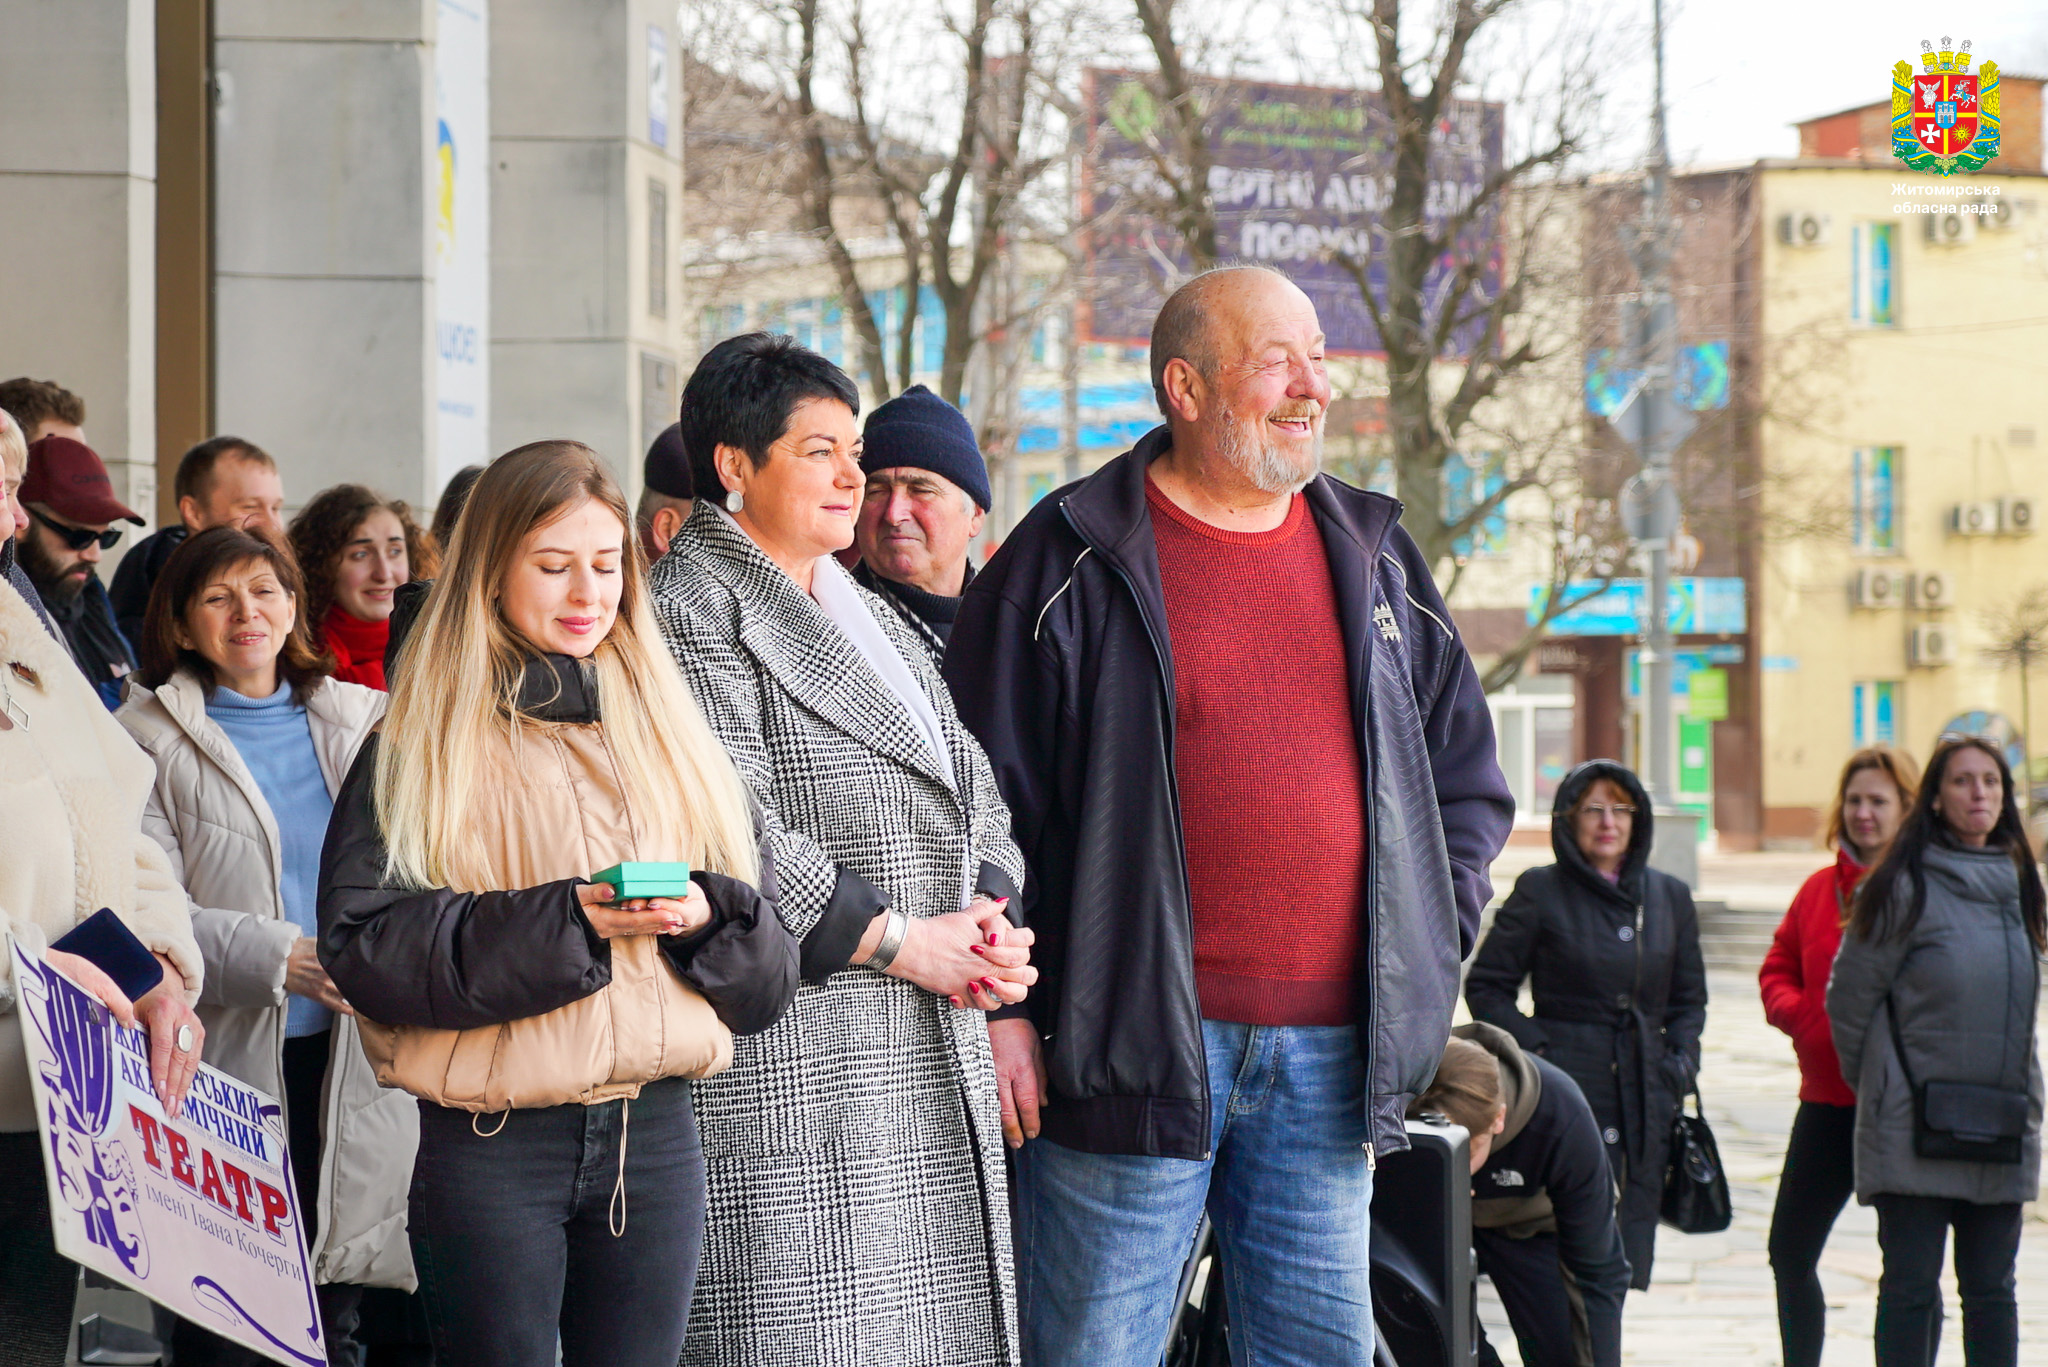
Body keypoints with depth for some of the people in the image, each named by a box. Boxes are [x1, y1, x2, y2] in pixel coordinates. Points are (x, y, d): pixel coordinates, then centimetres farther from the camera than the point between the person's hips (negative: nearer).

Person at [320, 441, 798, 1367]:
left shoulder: (669, 735, 12)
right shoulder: (420, 749, 0)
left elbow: (769, 962, 11)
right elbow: (362, 943, -12)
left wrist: (704, 915, -12)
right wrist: (562, 919, -20)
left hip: (656, 1132, 4)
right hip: (491, 1144, -3)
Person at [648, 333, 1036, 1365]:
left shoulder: (865, 612, 21)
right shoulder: (691, 608, -7)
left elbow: (969, 784, 21)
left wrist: (986, 914, 0)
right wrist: (898, 940, -14)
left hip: (932, 1046, 9)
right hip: (788, 1057, -9)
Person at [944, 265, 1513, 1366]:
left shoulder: (1376, 561, 14)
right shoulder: (1069, 562, -1)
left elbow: (1468, 778, 22)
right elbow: (978, 798, -1)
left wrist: (1428, 952, 10)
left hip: (1331, 1057, 5)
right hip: (1130, 1044, -4)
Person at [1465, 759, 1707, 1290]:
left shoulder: (1669, 897, 13)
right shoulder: (1540, 892, 0)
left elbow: (1689, 998, 22)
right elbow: (1485, 987, 3)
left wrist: (1680, 1061, 5)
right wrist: (1534, 1048, -9)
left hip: (1645, 1101, 4)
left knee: (1631, 1255, 2)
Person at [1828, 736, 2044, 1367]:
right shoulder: (1906, 888, -8)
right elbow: (1849, 999, -2)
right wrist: (1878, 1087, 7)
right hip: (1914, 1127, -5)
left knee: (1992, 1290, 9)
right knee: (1911, 1287, -2)